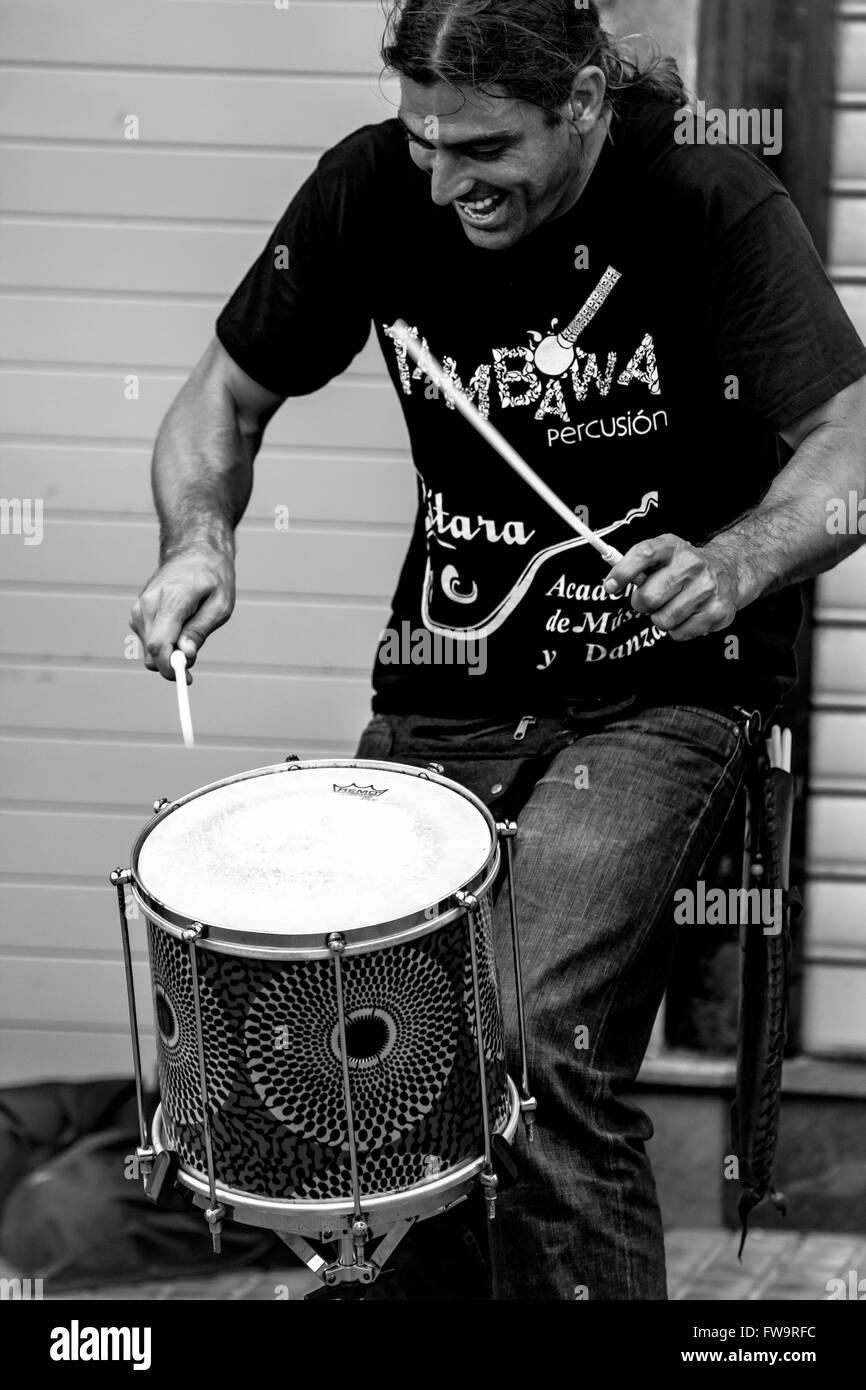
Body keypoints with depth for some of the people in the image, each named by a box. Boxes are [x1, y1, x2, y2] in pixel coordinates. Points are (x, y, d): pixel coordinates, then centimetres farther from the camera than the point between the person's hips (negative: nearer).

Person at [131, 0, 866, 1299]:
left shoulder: (707, 203, -16)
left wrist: (735, 564, -38)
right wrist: (201, 539, -15)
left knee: (543, 1039, -22)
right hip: (448, 684, 4)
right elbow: (228, 396, 6)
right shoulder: (371, 192, -7)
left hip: (660, 684, -4)